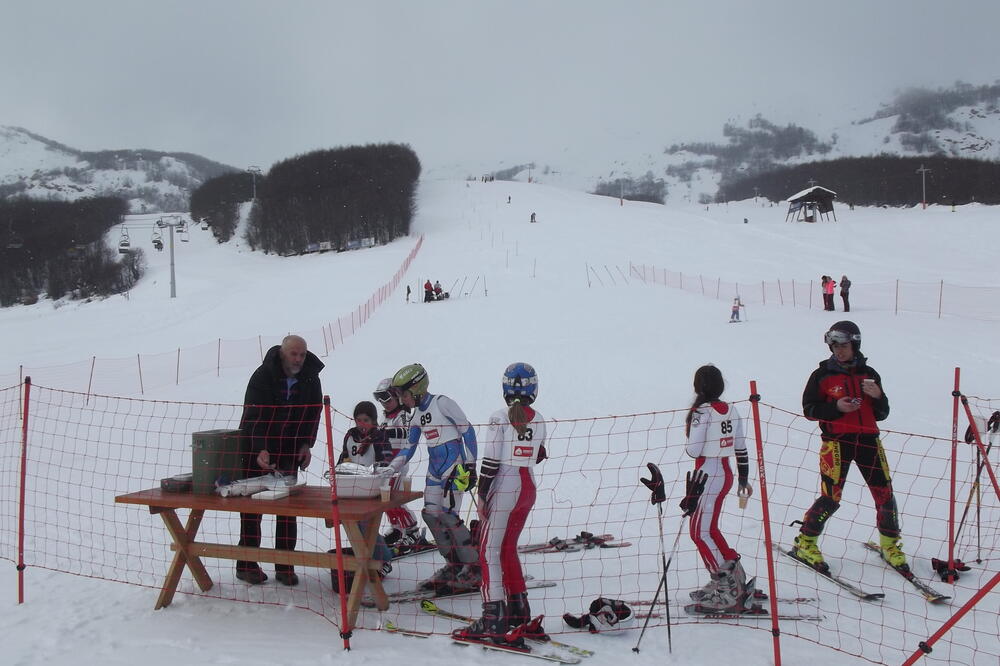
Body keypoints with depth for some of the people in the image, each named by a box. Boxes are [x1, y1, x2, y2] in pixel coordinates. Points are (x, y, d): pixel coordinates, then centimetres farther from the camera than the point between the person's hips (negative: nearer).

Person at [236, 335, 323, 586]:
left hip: (289, 452, 3)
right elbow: (253, 416, -21)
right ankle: (246, 565, 12)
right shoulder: (263, 376, -14)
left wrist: (306, 444, -2)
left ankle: (285, 566, 10)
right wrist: (260, 450, -32)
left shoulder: (310, 380, -1)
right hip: (256, 451, -3)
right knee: (252, 507, 3)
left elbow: (313, 413, 10)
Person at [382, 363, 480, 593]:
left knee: (448, 515, -13)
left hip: (454, 465, -8)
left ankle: (473, 569, -3)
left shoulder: (442, 403, -10)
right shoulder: (416, 416, 13)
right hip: (434, 469, 8)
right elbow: (408, 448, 18)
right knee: (430, 514, 2)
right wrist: (391, 469, 6)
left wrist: (470, 465, -11)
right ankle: (454, 566, 12)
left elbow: (467, 431, -10)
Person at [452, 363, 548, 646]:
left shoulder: (500, 418, -10)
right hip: (528, 488, 6)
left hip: (505, 487, -6)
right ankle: (519, 614, 19)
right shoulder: (538, 420, 6)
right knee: (508, 548, 17)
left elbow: (491, 461, -13)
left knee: (489, 550, -3)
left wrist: (481, 495, -7)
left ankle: (494, 619, -11)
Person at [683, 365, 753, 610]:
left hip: (709, 476, -8)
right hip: (725, 473, 8)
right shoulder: (731, 410, 7)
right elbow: (741, 447, 12)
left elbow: (694, 450, -17)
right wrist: (744, 479, 21)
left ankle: (727, 590, -3)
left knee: (700, 531, -2)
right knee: (709, 528, 18)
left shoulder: (702, 412, -16)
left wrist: (688, 445, 7)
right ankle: (736, 580, 22)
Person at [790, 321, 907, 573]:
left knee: (885, 494, 3)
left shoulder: (869, 374, 12)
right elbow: (809, 409, 0)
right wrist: (836, 407, -15)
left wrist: (877, 396, -6)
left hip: (867, 439, 4)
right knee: (831, 498, -8)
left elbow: (881, 414, 15)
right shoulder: (823, 375, 2)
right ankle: (805, 543, 9)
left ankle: (890, 545, 23)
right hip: (836, 441, -4)